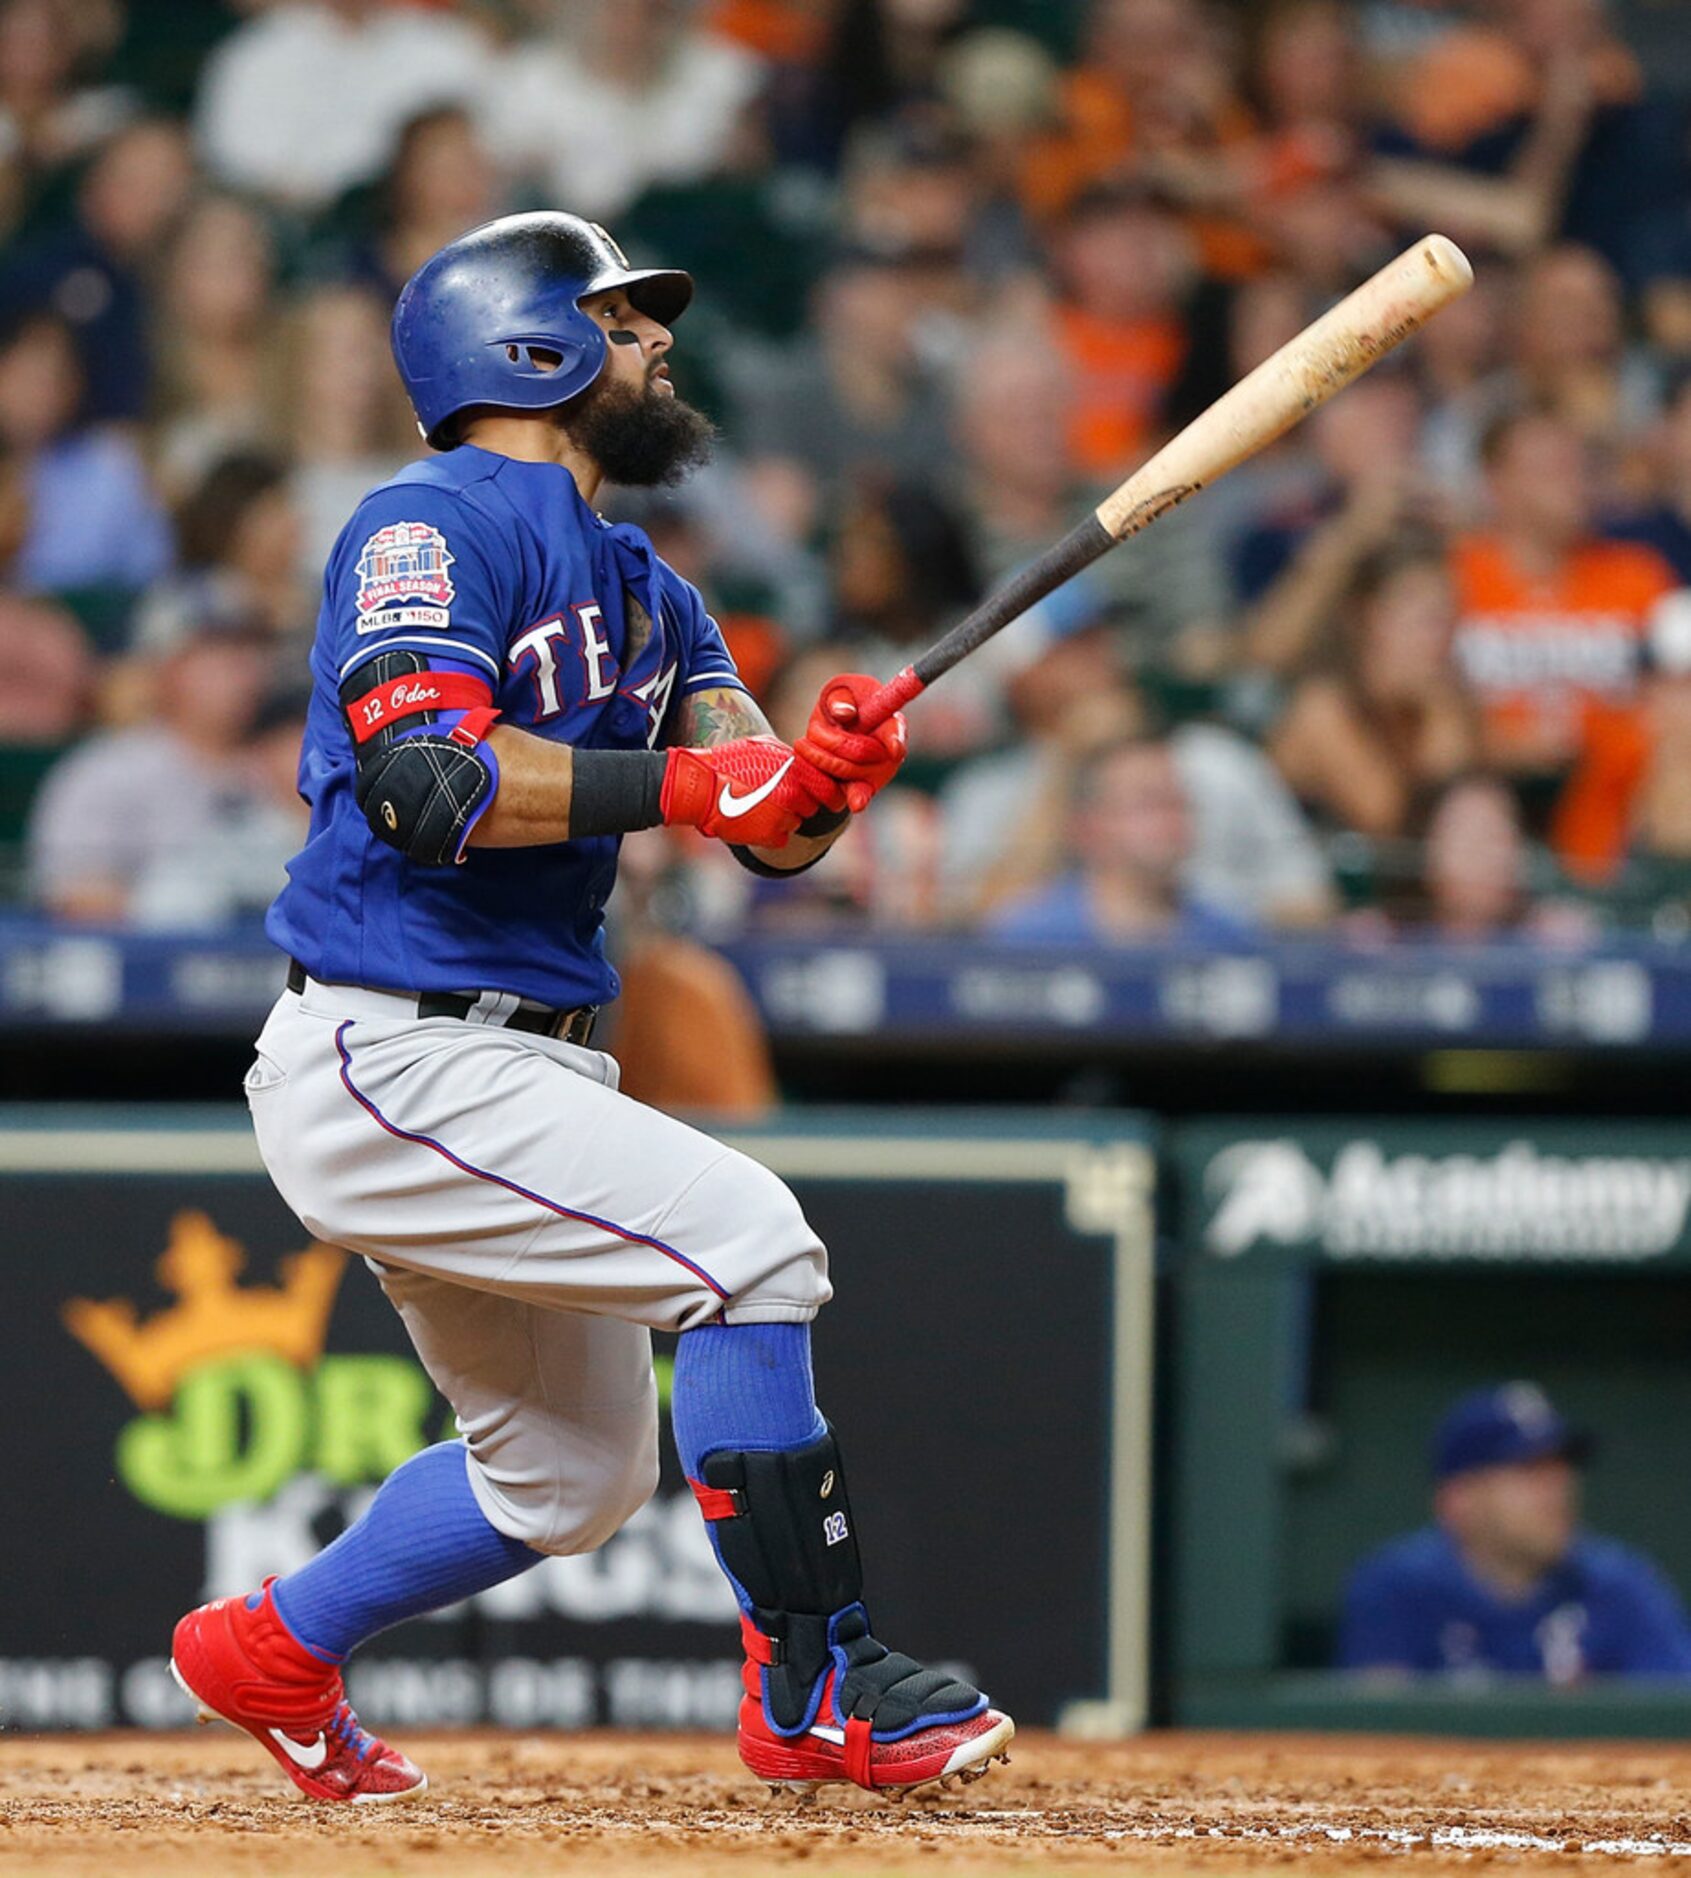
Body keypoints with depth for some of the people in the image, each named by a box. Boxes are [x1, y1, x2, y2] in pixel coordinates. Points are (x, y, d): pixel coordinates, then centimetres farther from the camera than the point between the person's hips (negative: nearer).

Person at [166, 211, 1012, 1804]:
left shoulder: (643, 591, 17)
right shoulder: (432, 528, -10)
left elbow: (767, 829, 6)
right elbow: (420, 777, -26)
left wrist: (820, 778, -18)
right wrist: (687, 782, -26)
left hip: (519, 1070, 10)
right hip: (388, 1060, -10)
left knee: (570, 1474, 18)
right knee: (748, 1239, -20)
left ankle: (274, 1654, 35)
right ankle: (812, 1688, -15)